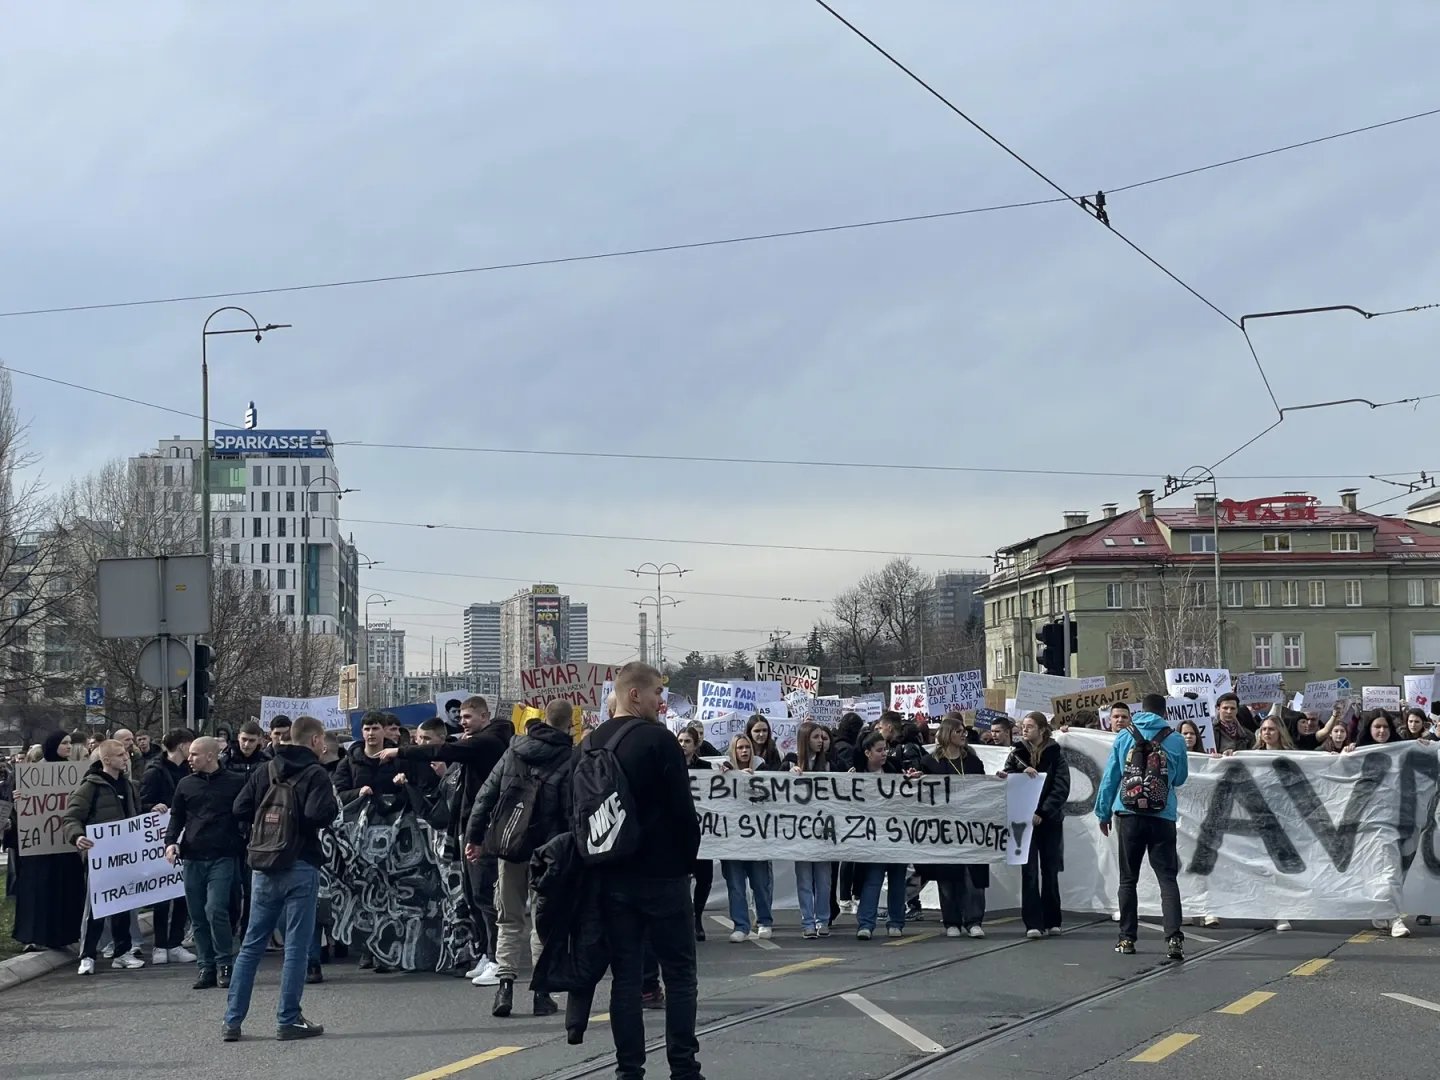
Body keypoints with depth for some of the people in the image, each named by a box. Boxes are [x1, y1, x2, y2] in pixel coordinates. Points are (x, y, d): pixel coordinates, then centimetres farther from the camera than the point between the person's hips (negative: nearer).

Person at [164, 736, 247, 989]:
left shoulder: (236, 782, 2)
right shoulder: (186, 784, 13)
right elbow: (176, 817, 16)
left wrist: (243, 843, -6)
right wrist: (171, 841, 0)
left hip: (223, 857, -4)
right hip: (192, 858, 4)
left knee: (215, 910, -16)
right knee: (198, 917, 5)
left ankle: (225, 964, -3)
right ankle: (207, 967, 14)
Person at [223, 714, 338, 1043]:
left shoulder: (266, 771, 9)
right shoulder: (315, 774, -9)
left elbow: (240, 809, 4)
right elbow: (319, 815, -23)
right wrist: (334, 803, -3)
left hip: (265, 866, 6)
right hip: (300, 867, -6)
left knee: (251, 944, 11)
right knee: (297, 946, 1)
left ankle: (232, 1021, 10)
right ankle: (288, 1021, 2)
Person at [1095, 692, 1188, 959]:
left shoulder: (1124, 737, 4)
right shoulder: (1175, 741, 2)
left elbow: (1110, 777, 6)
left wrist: (1103, 812, 15)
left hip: (1129, 815, 1)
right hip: (1163, 817, -1)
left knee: (1128, 879, 10)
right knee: (1167, 878, -1)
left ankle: (1127, 938, 12)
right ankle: (1174, 937, -14)